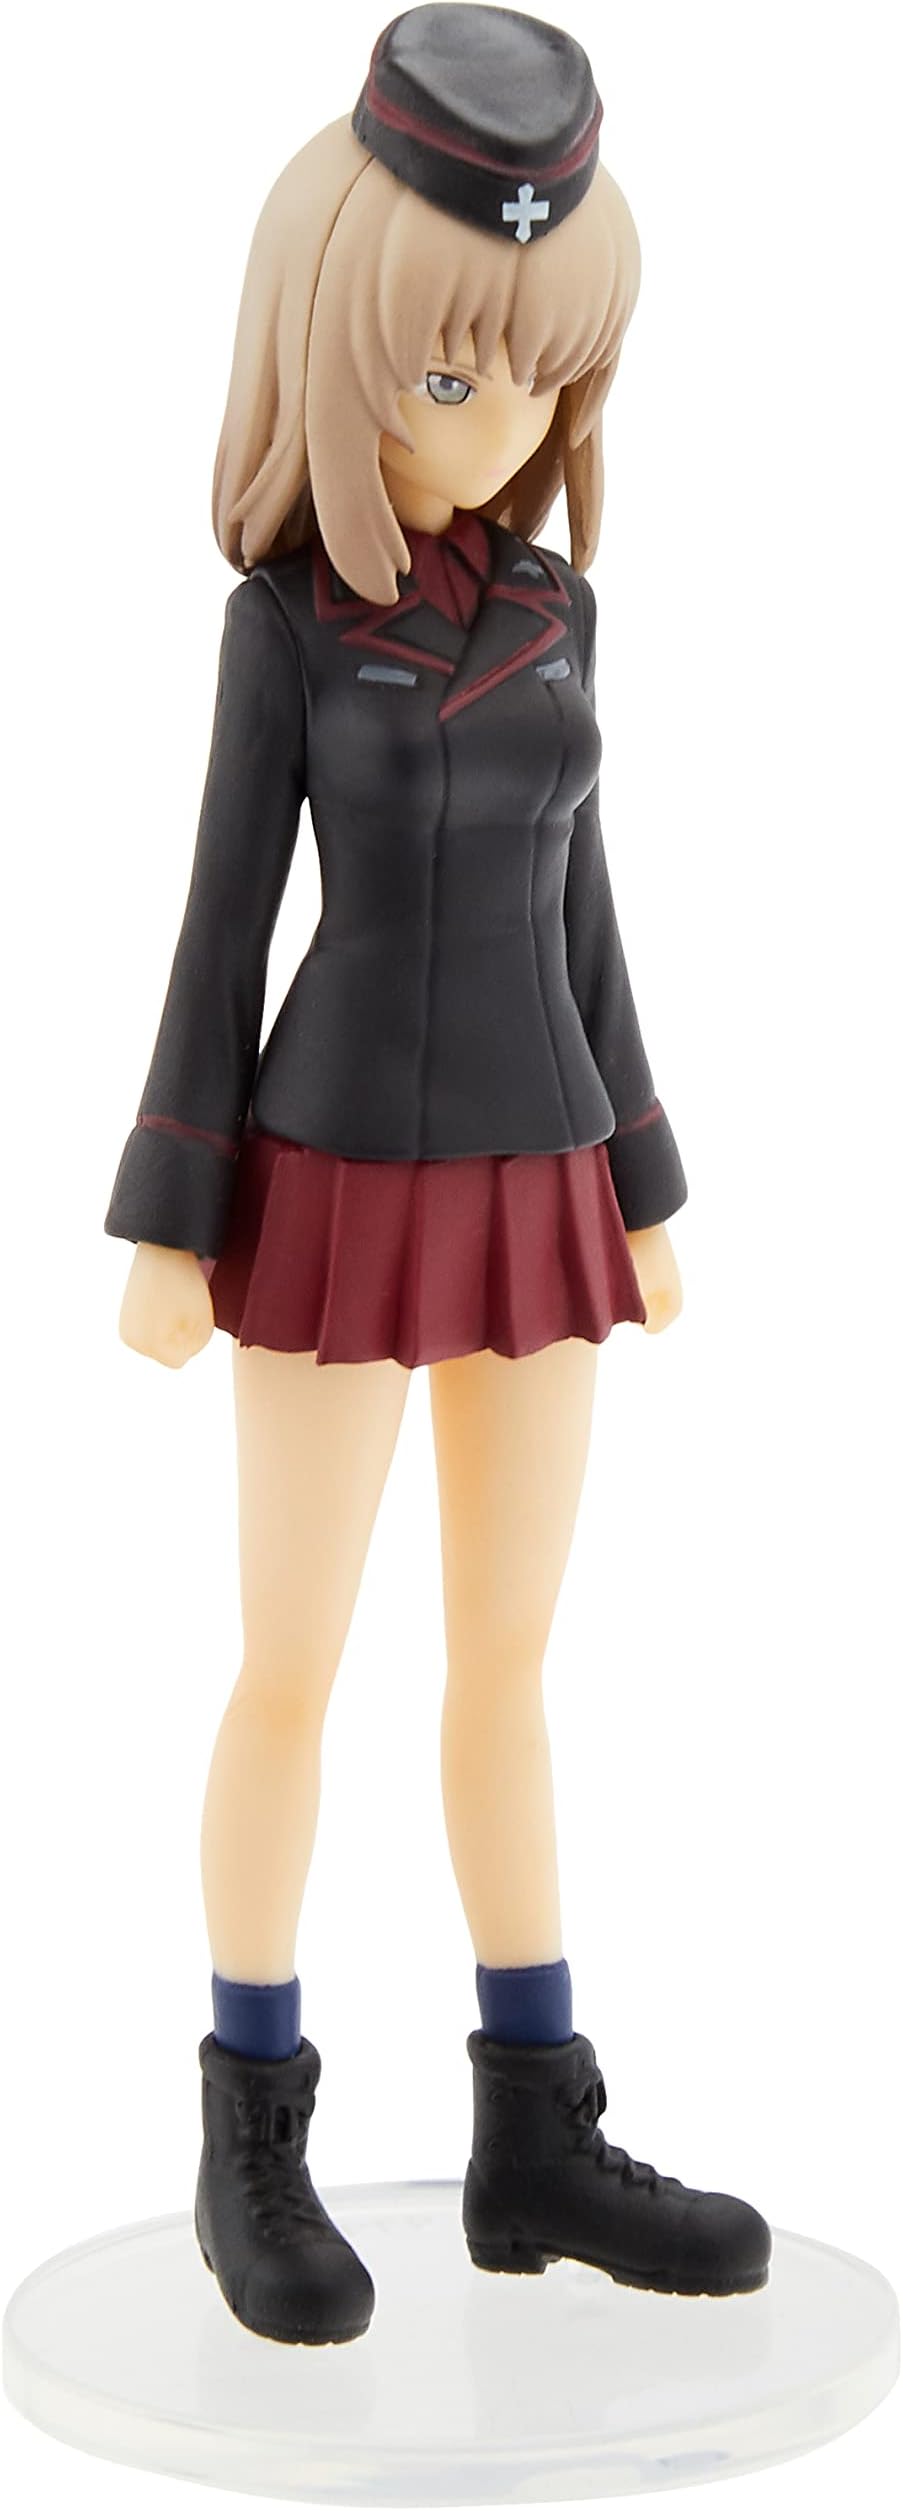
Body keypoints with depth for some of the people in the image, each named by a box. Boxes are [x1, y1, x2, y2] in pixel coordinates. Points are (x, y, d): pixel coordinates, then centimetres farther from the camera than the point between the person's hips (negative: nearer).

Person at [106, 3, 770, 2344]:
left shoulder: (552, 608, 8)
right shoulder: (285, 617, -6)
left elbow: (577, 907, 12)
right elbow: (222, 920, -6)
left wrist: (643, 1187, 13)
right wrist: (166, 1229, -8)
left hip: (528, 1194, 5)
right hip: (338, 1192, -5)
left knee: (510, 1663, 9)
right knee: (294, 1666, 1)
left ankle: (534, 2135, 18)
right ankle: (253, 2144, 14)